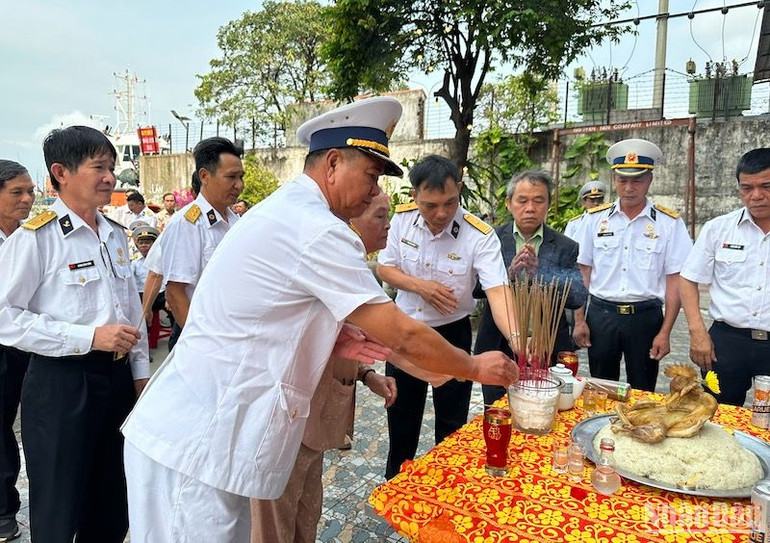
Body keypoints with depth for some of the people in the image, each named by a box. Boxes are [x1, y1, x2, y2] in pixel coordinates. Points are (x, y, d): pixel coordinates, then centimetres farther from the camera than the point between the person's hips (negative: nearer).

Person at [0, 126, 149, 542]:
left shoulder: (115, 236, 9)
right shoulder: (35, 237, -12)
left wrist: (140, 369, 12)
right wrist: (89, 337, -20)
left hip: (116, 378, 6)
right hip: (61, 384, -6)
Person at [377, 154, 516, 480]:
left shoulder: (480, 235, -23)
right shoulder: (402, 219, -10)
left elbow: (498, 292, -32)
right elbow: (384, 268, 0)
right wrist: (419, 286, -19)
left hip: (452, 334, -3)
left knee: (451, 422, 11)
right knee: (400, 415, 21)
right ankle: (394, 482, 45)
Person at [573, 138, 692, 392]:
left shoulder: (669, 223, -2)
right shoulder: (594, 219, 3)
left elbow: (674, 281, -3)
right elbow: (582, 273, 4)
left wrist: (665, 333, -6)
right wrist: (579, 321, 0)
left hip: (646, 316, -1)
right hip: (600, 315, 1)